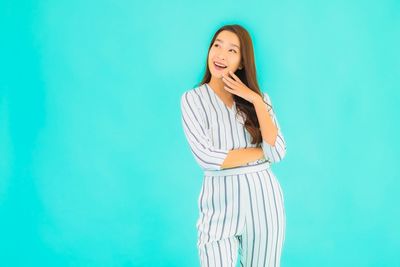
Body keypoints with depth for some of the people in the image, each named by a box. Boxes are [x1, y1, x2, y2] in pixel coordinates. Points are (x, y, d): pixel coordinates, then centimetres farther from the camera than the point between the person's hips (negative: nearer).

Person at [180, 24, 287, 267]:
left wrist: (256, 101, -10)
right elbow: (207, 158, -14)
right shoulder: (193, 98, -3)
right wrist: (262, 151, -6)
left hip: (265, 197, 3)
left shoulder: (259, 98, 8)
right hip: (221, 203, -3)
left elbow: (278, 153, -5)